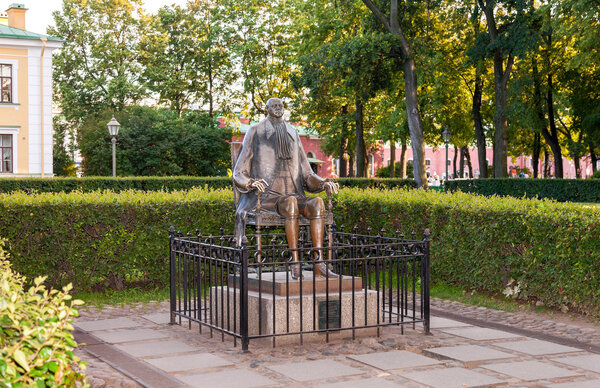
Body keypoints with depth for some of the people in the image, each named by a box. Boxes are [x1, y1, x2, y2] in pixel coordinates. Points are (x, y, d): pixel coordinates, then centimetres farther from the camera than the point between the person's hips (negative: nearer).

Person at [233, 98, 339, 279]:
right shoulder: (255, 132, 6)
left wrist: (324, 183, -3)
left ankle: (318, 264, -36)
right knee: (291, 203, -39)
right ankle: (295, 264, -38)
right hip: (266, 197, -4)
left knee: (317, 203, -30)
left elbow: (306, 172, 19)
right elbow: (239, 173, 1)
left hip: (294, 194, 4)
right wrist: (252, 183, -24)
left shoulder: (292, 133, 19)